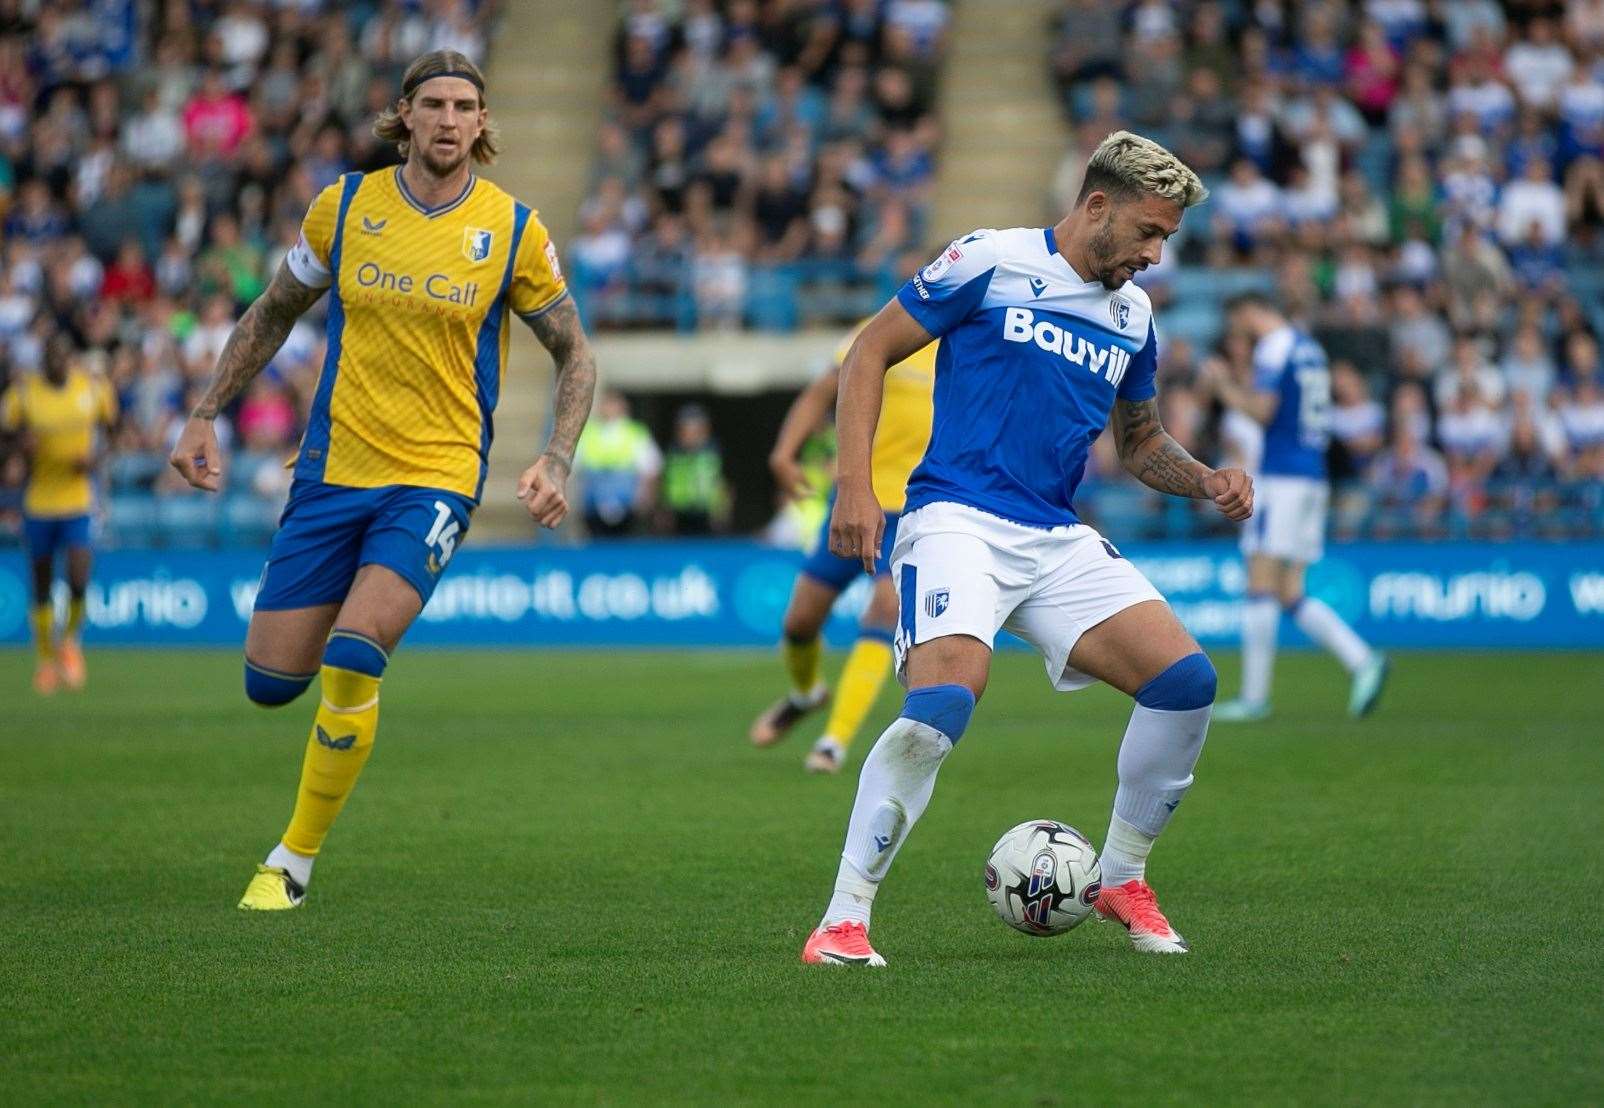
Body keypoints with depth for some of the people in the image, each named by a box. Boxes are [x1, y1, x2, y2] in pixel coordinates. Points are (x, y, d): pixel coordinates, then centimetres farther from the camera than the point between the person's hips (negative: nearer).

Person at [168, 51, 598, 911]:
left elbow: (573, 355, 6)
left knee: (352, 660, -22)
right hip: (332, 472, 3)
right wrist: (205, 414, 11)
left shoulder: (513, 231, -4)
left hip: (436, 477, -3)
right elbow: (273, 314, 16)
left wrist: (555, 464, -7)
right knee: (271, 680, 0)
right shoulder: (345, 206, 1)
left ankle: (294, 860, -5)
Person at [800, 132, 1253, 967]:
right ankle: (842, 919, -19)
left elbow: (1140, 442, 30)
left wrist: (1207, 482, 8)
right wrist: (854, 485, -12)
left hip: (1058, 541, 6)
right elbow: (870, 352, -1)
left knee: (1187, 680, -8)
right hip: (959, 520, -6)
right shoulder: (990, 263, -3)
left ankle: (1122, 879, 14)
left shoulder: (1133, 317, 15)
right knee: (943, 704, -29)